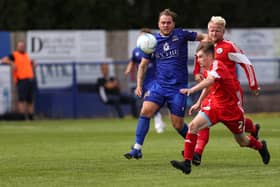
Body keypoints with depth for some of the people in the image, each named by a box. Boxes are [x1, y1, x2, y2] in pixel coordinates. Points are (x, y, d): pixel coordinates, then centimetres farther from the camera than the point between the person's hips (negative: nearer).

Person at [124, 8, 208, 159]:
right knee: (145, 111, -18)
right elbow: (143, 64, 13)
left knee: (178, 125, -1)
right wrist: (139, 85, 5)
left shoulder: (180, 35, -2)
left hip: (178, 87, -3)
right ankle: (137, 149, -14)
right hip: (159, 84, 3)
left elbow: (203, 37, 5)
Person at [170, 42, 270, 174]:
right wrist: (199, 103, 24)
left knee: (242, 142, 12)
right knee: (193, 125, -18)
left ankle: (261, 146, 48)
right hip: (214, 106, 6)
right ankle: (187, 163, -21)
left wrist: (192, 90, -59)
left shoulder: (217, 66, -23)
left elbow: (209, 81, -44)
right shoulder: (208, 69, 3)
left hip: (231, 108, -6)